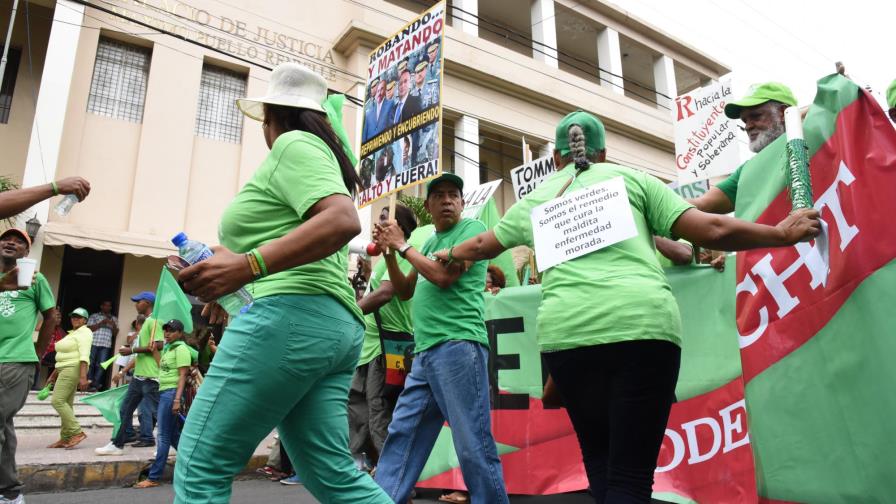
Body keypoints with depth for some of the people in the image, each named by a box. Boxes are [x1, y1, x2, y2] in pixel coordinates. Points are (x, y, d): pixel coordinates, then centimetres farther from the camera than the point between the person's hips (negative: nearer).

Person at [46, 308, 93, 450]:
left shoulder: (84, 333, -8)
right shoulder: (72, 333, 22)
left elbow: (84, 356, -20)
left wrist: (83, 377, -28)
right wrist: (53, 375, 24)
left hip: (73, 369, -10)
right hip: (66, 370, 10)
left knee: (57, 401, -16)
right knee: (66, 404, 7)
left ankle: (77, 432, -17)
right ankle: (65, 439, 8)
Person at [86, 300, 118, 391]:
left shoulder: (114, 319, 18)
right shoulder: (94, 316, 12)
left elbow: (115, 334, 13)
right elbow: (89, 328, -1)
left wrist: (113, 325, -6)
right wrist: (101, 323, -10)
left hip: (106, 346, 1)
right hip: (93, 344, -1)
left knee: (101, 365, -6)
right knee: (90, 364, -2)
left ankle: (95, 385, -4)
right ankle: (89, 384, 5)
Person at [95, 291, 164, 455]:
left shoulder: (154, 321, -12)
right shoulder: (146, 322, 19)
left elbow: (159, 345, -22)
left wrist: (132, 350, -16)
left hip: (150, 376, -11)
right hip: (139, 375, 11)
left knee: (155, 411, -5)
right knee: (126, 409, 15)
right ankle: (117, 444, 23)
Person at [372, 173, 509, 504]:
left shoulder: (473, 228, 0)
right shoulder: (430, 242, 22)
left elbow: (445, 275, -13)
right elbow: (405, 291, 27)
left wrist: (403, 245, 0)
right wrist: (389, 252, 14)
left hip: (459, 345, -8)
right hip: (425, 351, 8)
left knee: (472, 443, -6)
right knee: (401, 434, 9)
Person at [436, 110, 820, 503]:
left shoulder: (536, 199, 23)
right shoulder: (631, 178, 17)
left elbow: (482, 245, 38)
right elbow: (711, 231, 9)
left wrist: (449, 255, 58)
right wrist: (782, 234, 23)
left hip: (565, 330, 2)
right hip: (643, 323, -1)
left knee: (598, 459, 19)